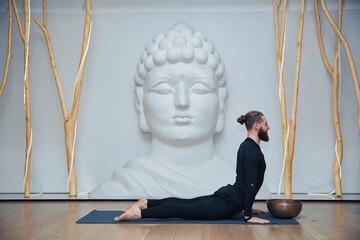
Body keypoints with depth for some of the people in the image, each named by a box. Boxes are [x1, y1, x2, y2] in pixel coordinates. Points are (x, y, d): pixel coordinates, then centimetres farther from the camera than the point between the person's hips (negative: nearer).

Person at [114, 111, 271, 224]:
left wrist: (247, 207, 25)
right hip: (228, 204, -9)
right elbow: (251, 184, -22)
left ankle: (146, 203, 15)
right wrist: (247, 215, -19)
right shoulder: (252, 151, -19)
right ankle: (139, 213, -14)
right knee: (181, 209, -11)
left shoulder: (247, 146, 15)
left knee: (185, 203, 15)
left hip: (226, 196, 9)